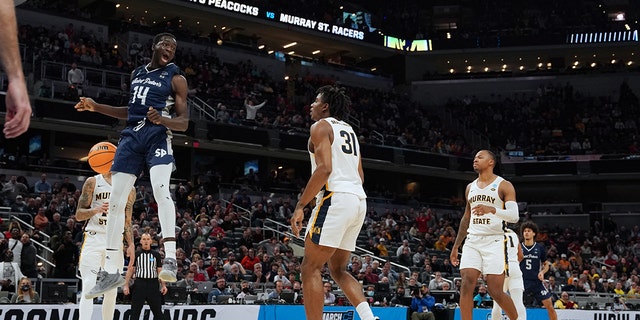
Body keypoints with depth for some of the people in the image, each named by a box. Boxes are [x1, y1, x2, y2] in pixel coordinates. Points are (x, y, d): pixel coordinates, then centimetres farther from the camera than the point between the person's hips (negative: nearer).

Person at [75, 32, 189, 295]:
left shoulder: (175, 78, 3)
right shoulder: (136, 73, 19)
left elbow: (183, 122, -1)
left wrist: (162, 119, -22)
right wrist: (96, 107, 20)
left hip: (157, 135, -5)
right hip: (131, 136, 5)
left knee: (160, 188, -31)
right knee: (115, 202, 1)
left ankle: (170, 259, -34)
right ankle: (111, 272, 10)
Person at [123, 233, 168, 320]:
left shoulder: (156, 254, 8)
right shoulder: (136, 254, 4)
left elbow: (159, 271, 8)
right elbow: (130, 270, 4)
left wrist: (163, 285, -1)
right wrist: (126, 285, -4)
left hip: (153, 284, 1)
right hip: (139, 283, -1)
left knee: (158, 312, 4)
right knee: (135, 313, 0)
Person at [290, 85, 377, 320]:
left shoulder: (321, 126, -2)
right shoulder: (349, 130, 24)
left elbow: (324, 168, -16)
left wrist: (300, 206, -15)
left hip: (335, 199, -9)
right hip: (359, 201, 9)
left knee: (311, 268, -3)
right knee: (338, 269, 16)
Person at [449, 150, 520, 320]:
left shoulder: (504, 186, -2)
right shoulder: (470, 187, 16)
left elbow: (514, 216, -14)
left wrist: (492, 209, -32)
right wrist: (456, 246, 22)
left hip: (493, 241, -5)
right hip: (472, 242, 5)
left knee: (496, 292, -5)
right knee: (466, 285, -11)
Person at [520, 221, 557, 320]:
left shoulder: (540, 248, 4)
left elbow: (546, 264, 13)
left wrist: (542, 272, -6)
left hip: (537, 281, 0)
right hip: (522, 281, 0)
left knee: (550, 306, -2)